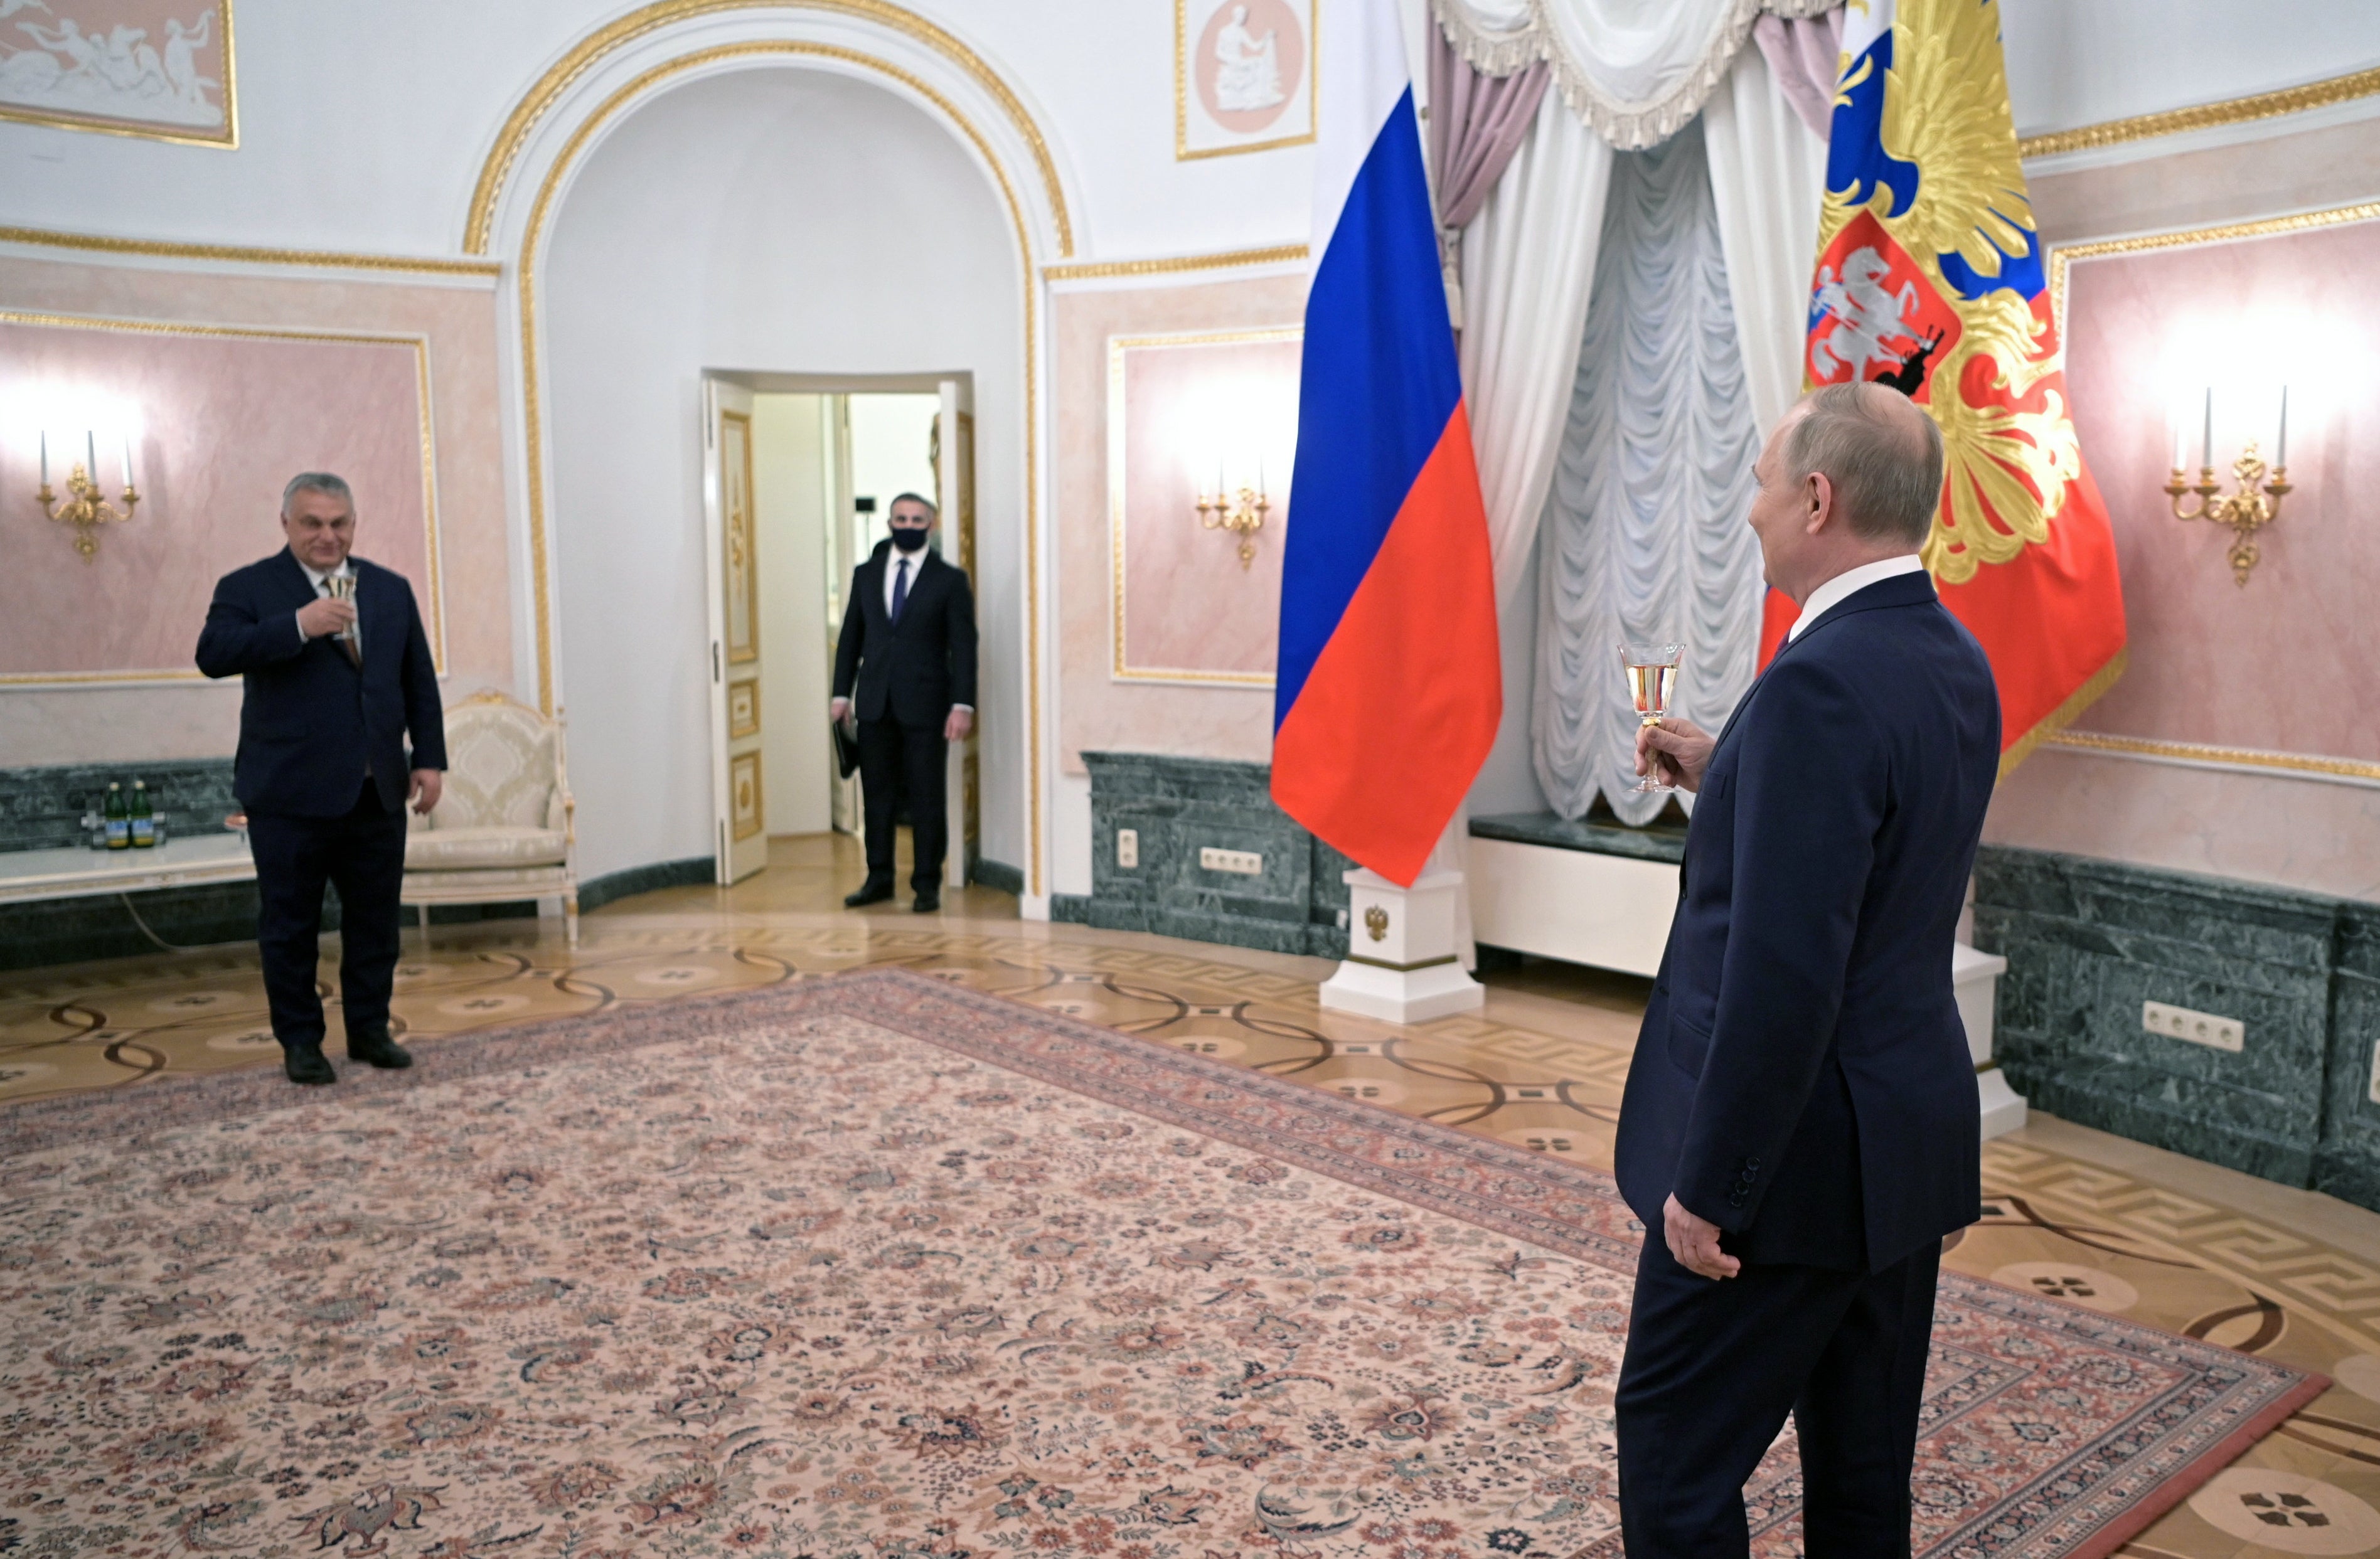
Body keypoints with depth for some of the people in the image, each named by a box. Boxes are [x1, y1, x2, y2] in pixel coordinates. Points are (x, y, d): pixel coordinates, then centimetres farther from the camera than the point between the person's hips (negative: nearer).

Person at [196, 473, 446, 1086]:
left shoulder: (392, 590, 12)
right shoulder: (248, 588, 0)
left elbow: (420, 683, 13)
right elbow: (213, 655, -17)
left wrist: (429, 759, 6)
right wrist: (298, 625, -25)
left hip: (377, 791, 4)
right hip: (291, 794, -3)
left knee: (376, 920, 10)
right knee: (290, 925, 5)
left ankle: (370, 1030, 23)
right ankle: (300, 1041, 17)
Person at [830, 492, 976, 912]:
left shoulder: (949, 579, 0)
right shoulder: (865, 574, 11)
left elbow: (963, 646, -4)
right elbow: (851, 637, 14)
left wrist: (963, 705, -11)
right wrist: (842, 693, 7)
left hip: (925, 704, -3)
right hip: (874, 703, 3)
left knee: (927, 796, 0)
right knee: (877, 794, 7)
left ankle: (927, 884, 8)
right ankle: (879, 879, 17)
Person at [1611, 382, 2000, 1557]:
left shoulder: (1822, 683, -23)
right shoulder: (1954, 660, 7)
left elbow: (1784, 970, -27)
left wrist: (1708, 1186, -19)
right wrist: (1727, 782, 8)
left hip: (1801, 1152, -10)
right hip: (1910, 1144, 10)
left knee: (1675, 1451, 5)